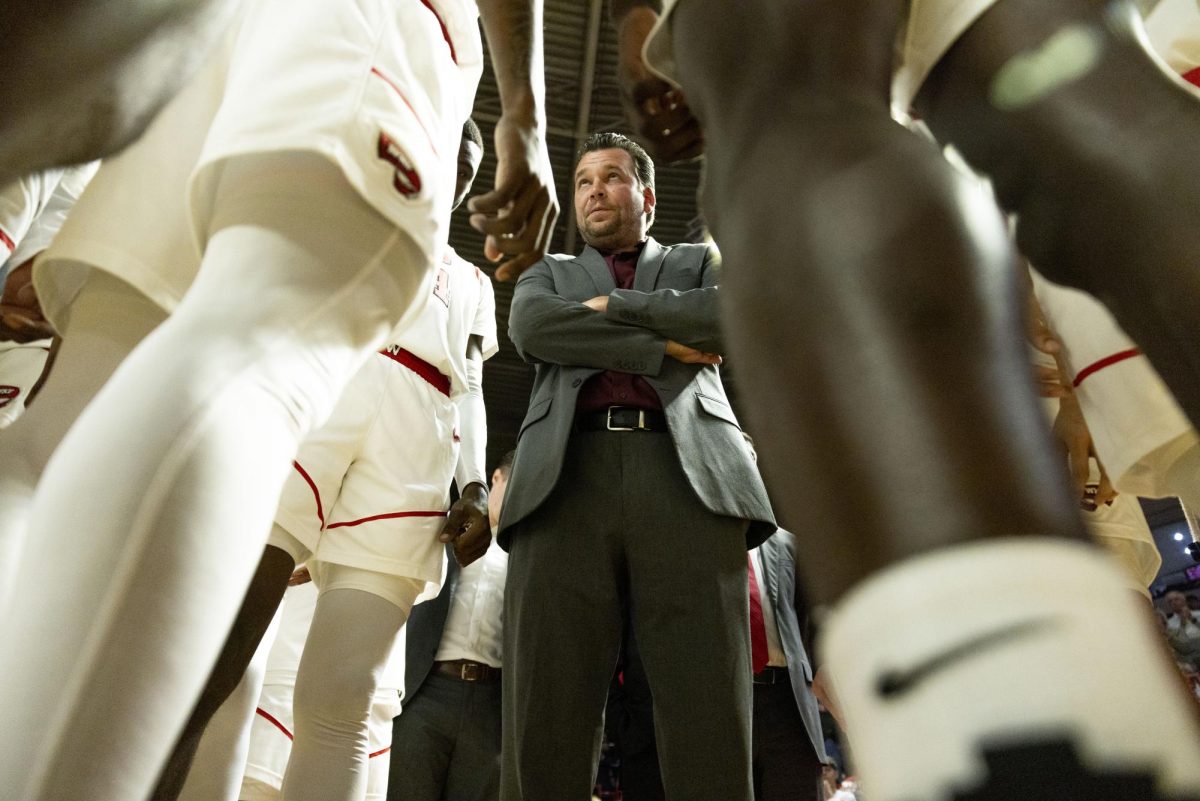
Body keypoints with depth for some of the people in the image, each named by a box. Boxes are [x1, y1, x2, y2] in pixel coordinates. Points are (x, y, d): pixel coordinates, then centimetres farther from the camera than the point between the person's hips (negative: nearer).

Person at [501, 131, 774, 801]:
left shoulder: (700, 263, 29)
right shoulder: (550, 273, 31)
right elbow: (531, 327, 6)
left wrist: (615, 307, 7)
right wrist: (663, 345, 1)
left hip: (689, 477, 0)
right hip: (568, 477, 1)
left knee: (709, 723, -10)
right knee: (547, 721, -9)